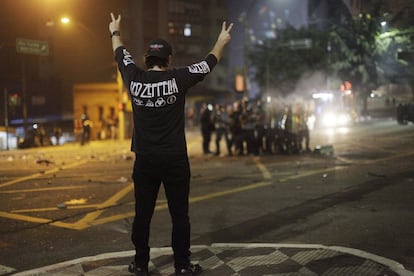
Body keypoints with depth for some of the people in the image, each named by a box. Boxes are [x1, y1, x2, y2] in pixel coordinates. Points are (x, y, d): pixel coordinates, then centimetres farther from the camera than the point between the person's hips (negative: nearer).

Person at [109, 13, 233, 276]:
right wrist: (222, 41, 23)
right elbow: (209, 63, 6)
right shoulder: (177, 79, -9)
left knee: (142, 215, 10)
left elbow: (121, 55, 19)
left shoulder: (134, 78, -2)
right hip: (175, 160, -3)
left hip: (145, 161, 3)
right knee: (179, 215, 6)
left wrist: (116, 32, 37)